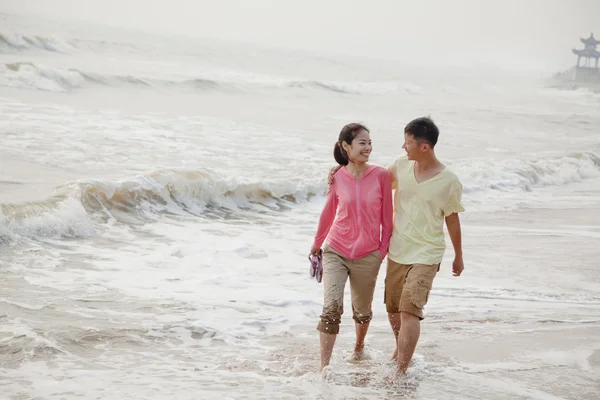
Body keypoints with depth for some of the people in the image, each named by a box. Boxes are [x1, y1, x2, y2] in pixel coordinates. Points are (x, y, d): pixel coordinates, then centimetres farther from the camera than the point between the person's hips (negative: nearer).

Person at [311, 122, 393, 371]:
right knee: (331, 308, -15)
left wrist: (384, 248, 3)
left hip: (367, 256, 1)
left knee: (362, 311, 16)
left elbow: (387, 216, 2)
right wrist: (317, 245, 21)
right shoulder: (337, 178, -4)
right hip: (336, 252, -1)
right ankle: (324, 367, -12)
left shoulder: (381, 176, -7)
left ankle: (359, 347, 45)